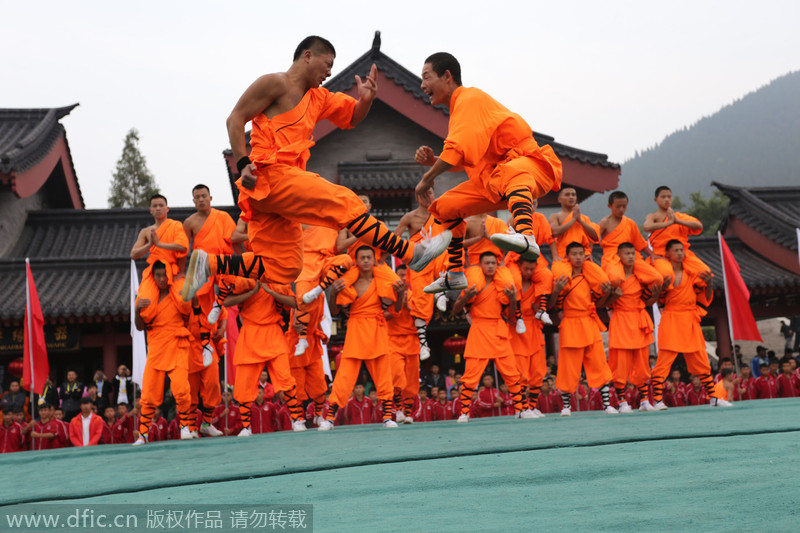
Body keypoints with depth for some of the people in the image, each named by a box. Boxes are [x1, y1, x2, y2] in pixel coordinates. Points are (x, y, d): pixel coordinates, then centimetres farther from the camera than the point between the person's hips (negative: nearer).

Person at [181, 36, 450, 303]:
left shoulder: (317, 98, 23)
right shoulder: (276, 83, -1)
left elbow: (352, 117, 26)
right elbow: (235, 119, -6)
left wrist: (365, 100, 3)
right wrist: (243, 163, -18)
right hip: (271, 174, -9)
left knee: (283, 269, 5)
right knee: (344, 203, -12)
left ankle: (208, 264, 4)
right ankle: (411, 253, -11)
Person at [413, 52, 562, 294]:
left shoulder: (469, 98, -12)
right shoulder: (461, 105, 19)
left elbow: (458, 148, -24)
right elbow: (464, 160, 23)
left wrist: (427, 179, -15)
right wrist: (433, 160, 5)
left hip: (532, 165, -10)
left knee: (511, 173, -44)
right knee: (446, 206, 10)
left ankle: (527, 237, -68)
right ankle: (455, 274, 17)